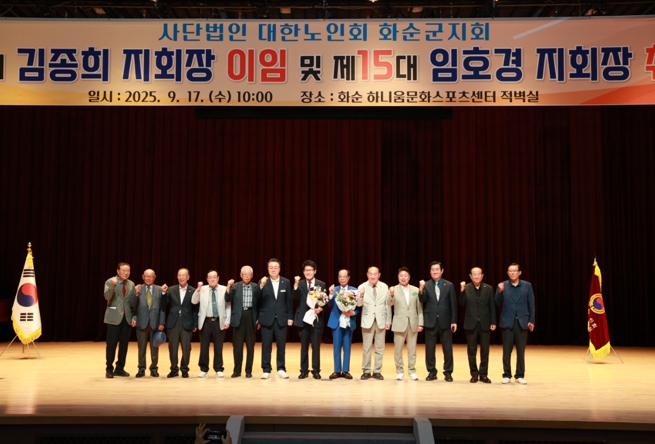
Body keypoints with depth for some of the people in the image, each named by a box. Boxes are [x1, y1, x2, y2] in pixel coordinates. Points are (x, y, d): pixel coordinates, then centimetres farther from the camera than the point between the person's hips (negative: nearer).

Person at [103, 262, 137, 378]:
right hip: (114, 317, -4)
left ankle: (120, 368, 16)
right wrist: (113, 285, -35)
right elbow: (107, 297, -19)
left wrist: (134, 317, 2)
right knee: (111, 344, -1)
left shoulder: (131, 284, 9)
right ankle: (109, 369, 10)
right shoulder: (110, 281, -3)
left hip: (127, 318, 4)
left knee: (124, 343, 6)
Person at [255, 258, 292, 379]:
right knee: (266, 346, 4)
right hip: (267, 319, -1)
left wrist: (290, 317, 1)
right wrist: (261, 286, -22)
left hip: (281, 319, 1)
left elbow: (289, 301, 5)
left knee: (281, 345, 6)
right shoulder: (262, 282, 0)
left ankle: (281, 369, 15)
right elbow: (257, 300, -8)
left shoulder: (286, 282, 4)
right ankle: (266, 370, 11)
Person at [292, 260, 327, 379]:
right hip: (303, 319, 1)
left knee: (316, 346, 3)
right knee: (304, 346, 8)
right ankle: (304, 371, 15)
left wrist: (321, 308, -15)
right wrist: (296, 285, -23)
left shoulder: (321, 284, 3)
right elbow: (295, 298, -12)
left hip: (316, 319, -1)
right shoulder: (300, 284, 3)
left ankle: (316, 371, 11)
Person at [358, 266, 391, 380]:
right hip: (367, 319, -1)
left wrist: (388, 321, 3)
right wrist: (361, 295, -35)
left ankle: (377, 371, 16)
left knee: (380, 347, 7)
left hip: (381, 320, 1)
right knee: (366, 347, 5)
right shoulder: (362, 287, -6)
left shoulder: (384, 287, -1)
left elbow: (388, 305, 4)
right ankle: (366, 371, 15)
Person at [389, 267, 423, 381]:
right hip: (399, 323, -1)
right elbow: (389, 304, -14)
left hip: (413, 323, 2)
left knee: (412, 349, 7)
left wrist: (420, 323, 0)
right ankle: (399, 371, 14)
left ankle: (412, 371, 16)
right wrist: (391, 295, -34)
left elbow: (420, 308, 5)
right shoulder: (393, 289, -1)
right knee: (398, 349, 4)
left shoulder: (415, 290, 5)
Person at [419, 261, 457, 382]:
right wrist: (421, 290, -29)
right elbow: (423, 301, -10)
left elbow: (453, 304, 2)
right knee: (429, 349, 5)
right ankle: (432, 372, 16)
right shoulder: (426, 285, 3)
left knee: (447, 349, 4)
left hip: (445, 322, 0)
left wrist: (454, 321, -2)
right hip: (430, 322, 0)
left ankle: (448, 373, 15)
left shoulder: (449, 285, 3)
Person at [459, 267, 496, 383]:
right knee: (472, 350, 5)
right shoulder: (466, 288, 0)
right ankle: (474, 374, 14)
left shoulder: (488, 288, 3)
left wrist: (493, 322, -2)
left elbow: (492, 306, 2)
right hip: (471, 324, 0)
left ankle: (483, 374, 14)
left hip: (485, 323, 1)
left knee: (484, 350, 5)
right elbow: (462, 304, -8)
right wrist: (462, 290, -20)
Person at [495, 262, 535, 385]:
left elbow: (531, 304, 4)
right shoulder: (502, 286, 4)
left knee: (521, 350, 4)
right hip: (507, 321, 0)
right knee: (506, 350, 2)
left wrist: (531, 320, -1)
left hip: (522, 321, 0)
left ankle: (520, 375, 13)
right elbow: (498, 303, -1)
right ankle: (506, 375, 10)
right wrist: (500, 292, -17)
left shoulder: (527, 285, 5)